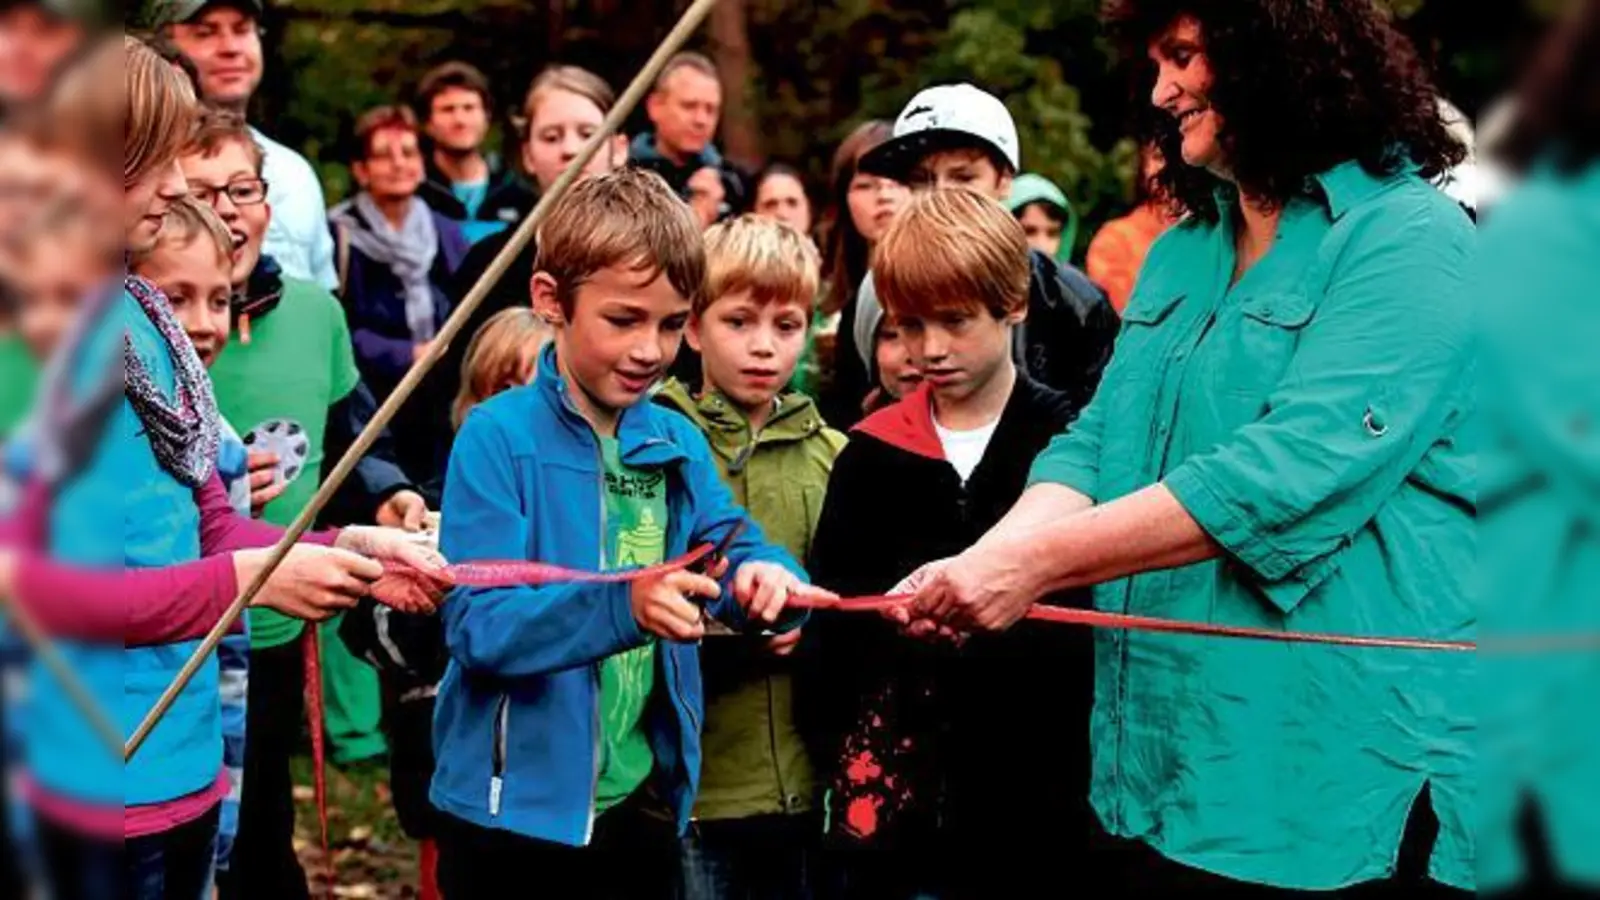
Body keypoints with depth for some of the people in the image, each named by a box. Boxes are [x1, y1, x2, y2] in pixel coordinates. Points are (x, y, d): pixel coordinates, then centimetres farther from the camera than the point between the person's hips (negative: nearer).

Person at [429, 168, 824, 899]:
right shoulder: (499, 436, -13)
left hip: (643, 802, 6)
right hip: (514, 807, -5)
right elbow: (477, 624, -21)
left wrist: (768, 579, -26)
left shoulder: (678, 443, 5)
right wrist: (621, 605, -36)